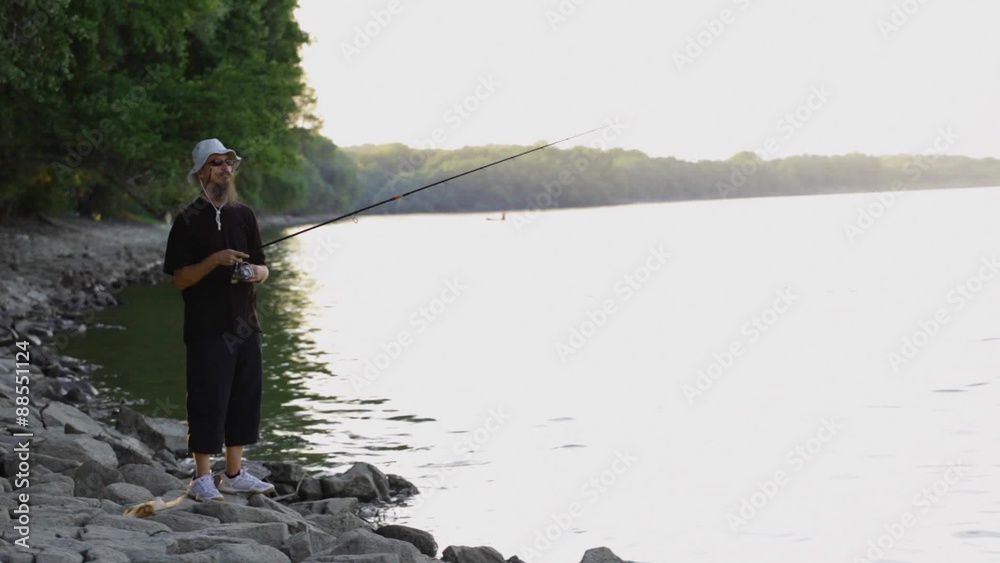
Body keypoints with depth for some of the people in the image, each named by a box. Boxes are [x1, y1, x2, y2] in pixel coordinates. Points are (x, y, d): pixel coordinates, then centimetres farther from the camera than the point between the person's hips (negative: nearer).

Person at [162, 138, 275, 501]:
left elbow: (262, 267, 15)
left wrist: (256, 272, -7)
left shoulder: (243, 215, 12)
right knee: (208, 400, -6)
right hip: (207, 326, -6)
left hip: (245, 324, 6)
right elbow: (180, 279, -8)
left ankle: (234, 474, 20)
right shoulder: (189, 221, -5)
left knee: (246, 396, 9)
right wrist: (214, 261, -21)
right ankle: (202, 480, 3)